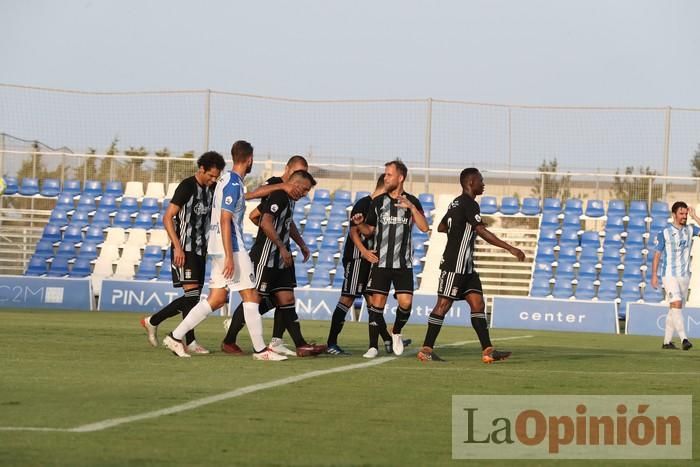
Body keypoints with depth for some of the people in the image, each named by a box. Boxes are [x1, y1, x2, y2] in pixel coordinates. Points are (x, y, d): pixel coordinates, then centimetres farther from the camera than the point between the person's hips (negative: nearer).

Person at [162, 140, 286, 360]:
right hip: (231, 247, -9)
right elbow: (225, 220, -19)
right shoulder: (233, 184, -14)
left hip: (222, 248, 9)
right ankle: (260, 350, -1)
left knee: (217, 298, 8)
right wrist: (230, 257, -22)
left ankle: (175, 337, 6)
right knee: (250, 295, -3)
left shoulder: (226, 181, 14)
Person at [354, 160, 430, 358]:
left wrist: (411, 207, -19)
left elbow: (424, 227, -8)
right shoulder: (378, 202, 7)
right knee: (377, 303, -6)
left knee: (406, 302, -10)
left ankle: (396, 332, 19)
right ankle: (373, 346, 0)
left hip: (403, 263, -1)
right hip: (381, 262, 1)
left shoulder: (412, 201, 3)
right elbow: (369, 230, 13)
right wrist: (359, 224, -8)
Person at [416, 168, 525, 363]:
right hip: (455, 264, -10)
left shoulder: (456, 203, 16)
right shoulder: (469, 204, -14)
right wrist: (510, 248, -25)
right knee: (444, 304, -6)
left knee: (477, 304, 3)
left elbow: (441, 227, 29)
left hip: (466, 266, 10)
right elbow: (482, 232, -24)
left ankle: (487, 350, -1)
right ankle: (426, 350, -2)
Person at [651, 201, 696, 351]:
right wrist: (654, 275, -7)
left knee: (674, 309, 9)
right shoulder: (665, 233, -5)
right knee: (676, 304, -18)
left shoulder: (690, 230, 6)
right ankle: (684, 339, -26)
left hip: (684, 275, 5)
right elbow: (657, 254, -2)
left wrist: (695, 216, -9)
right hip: (669, 275, -5)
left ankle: (667, 341, 16)